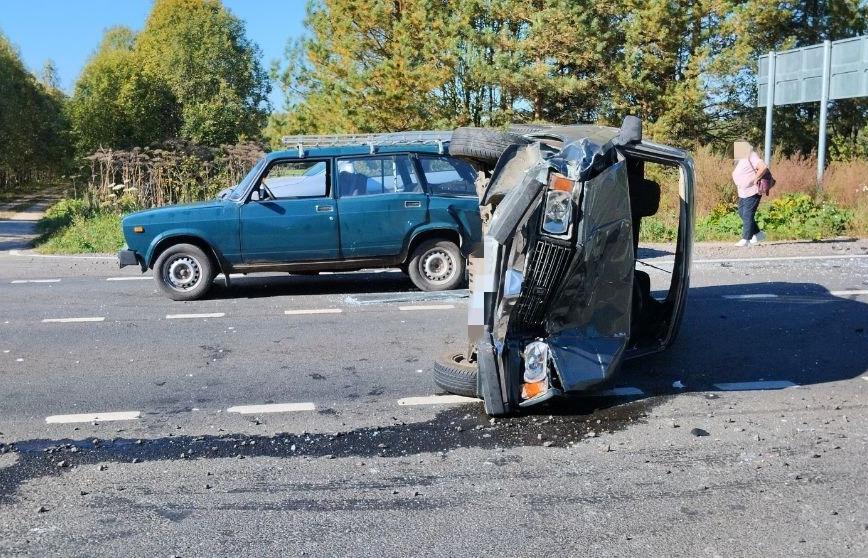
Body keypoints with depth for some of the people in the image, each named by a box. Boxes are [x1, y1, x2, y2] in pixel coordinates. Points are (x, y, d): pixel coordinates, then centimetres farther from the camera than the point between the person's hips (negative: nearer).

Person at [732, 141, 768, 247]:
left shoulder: (751, 157, -15)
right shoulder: (741, 159, 14)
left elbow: (763, 167, -27)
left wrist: (754, 179, -22)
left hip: (752, 192, -11)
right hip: (743, 193, 11)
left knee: (747, 215, -7)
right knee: (742, 213, 14)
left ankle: (746, 239, -3)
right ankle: (758, 234, 22)